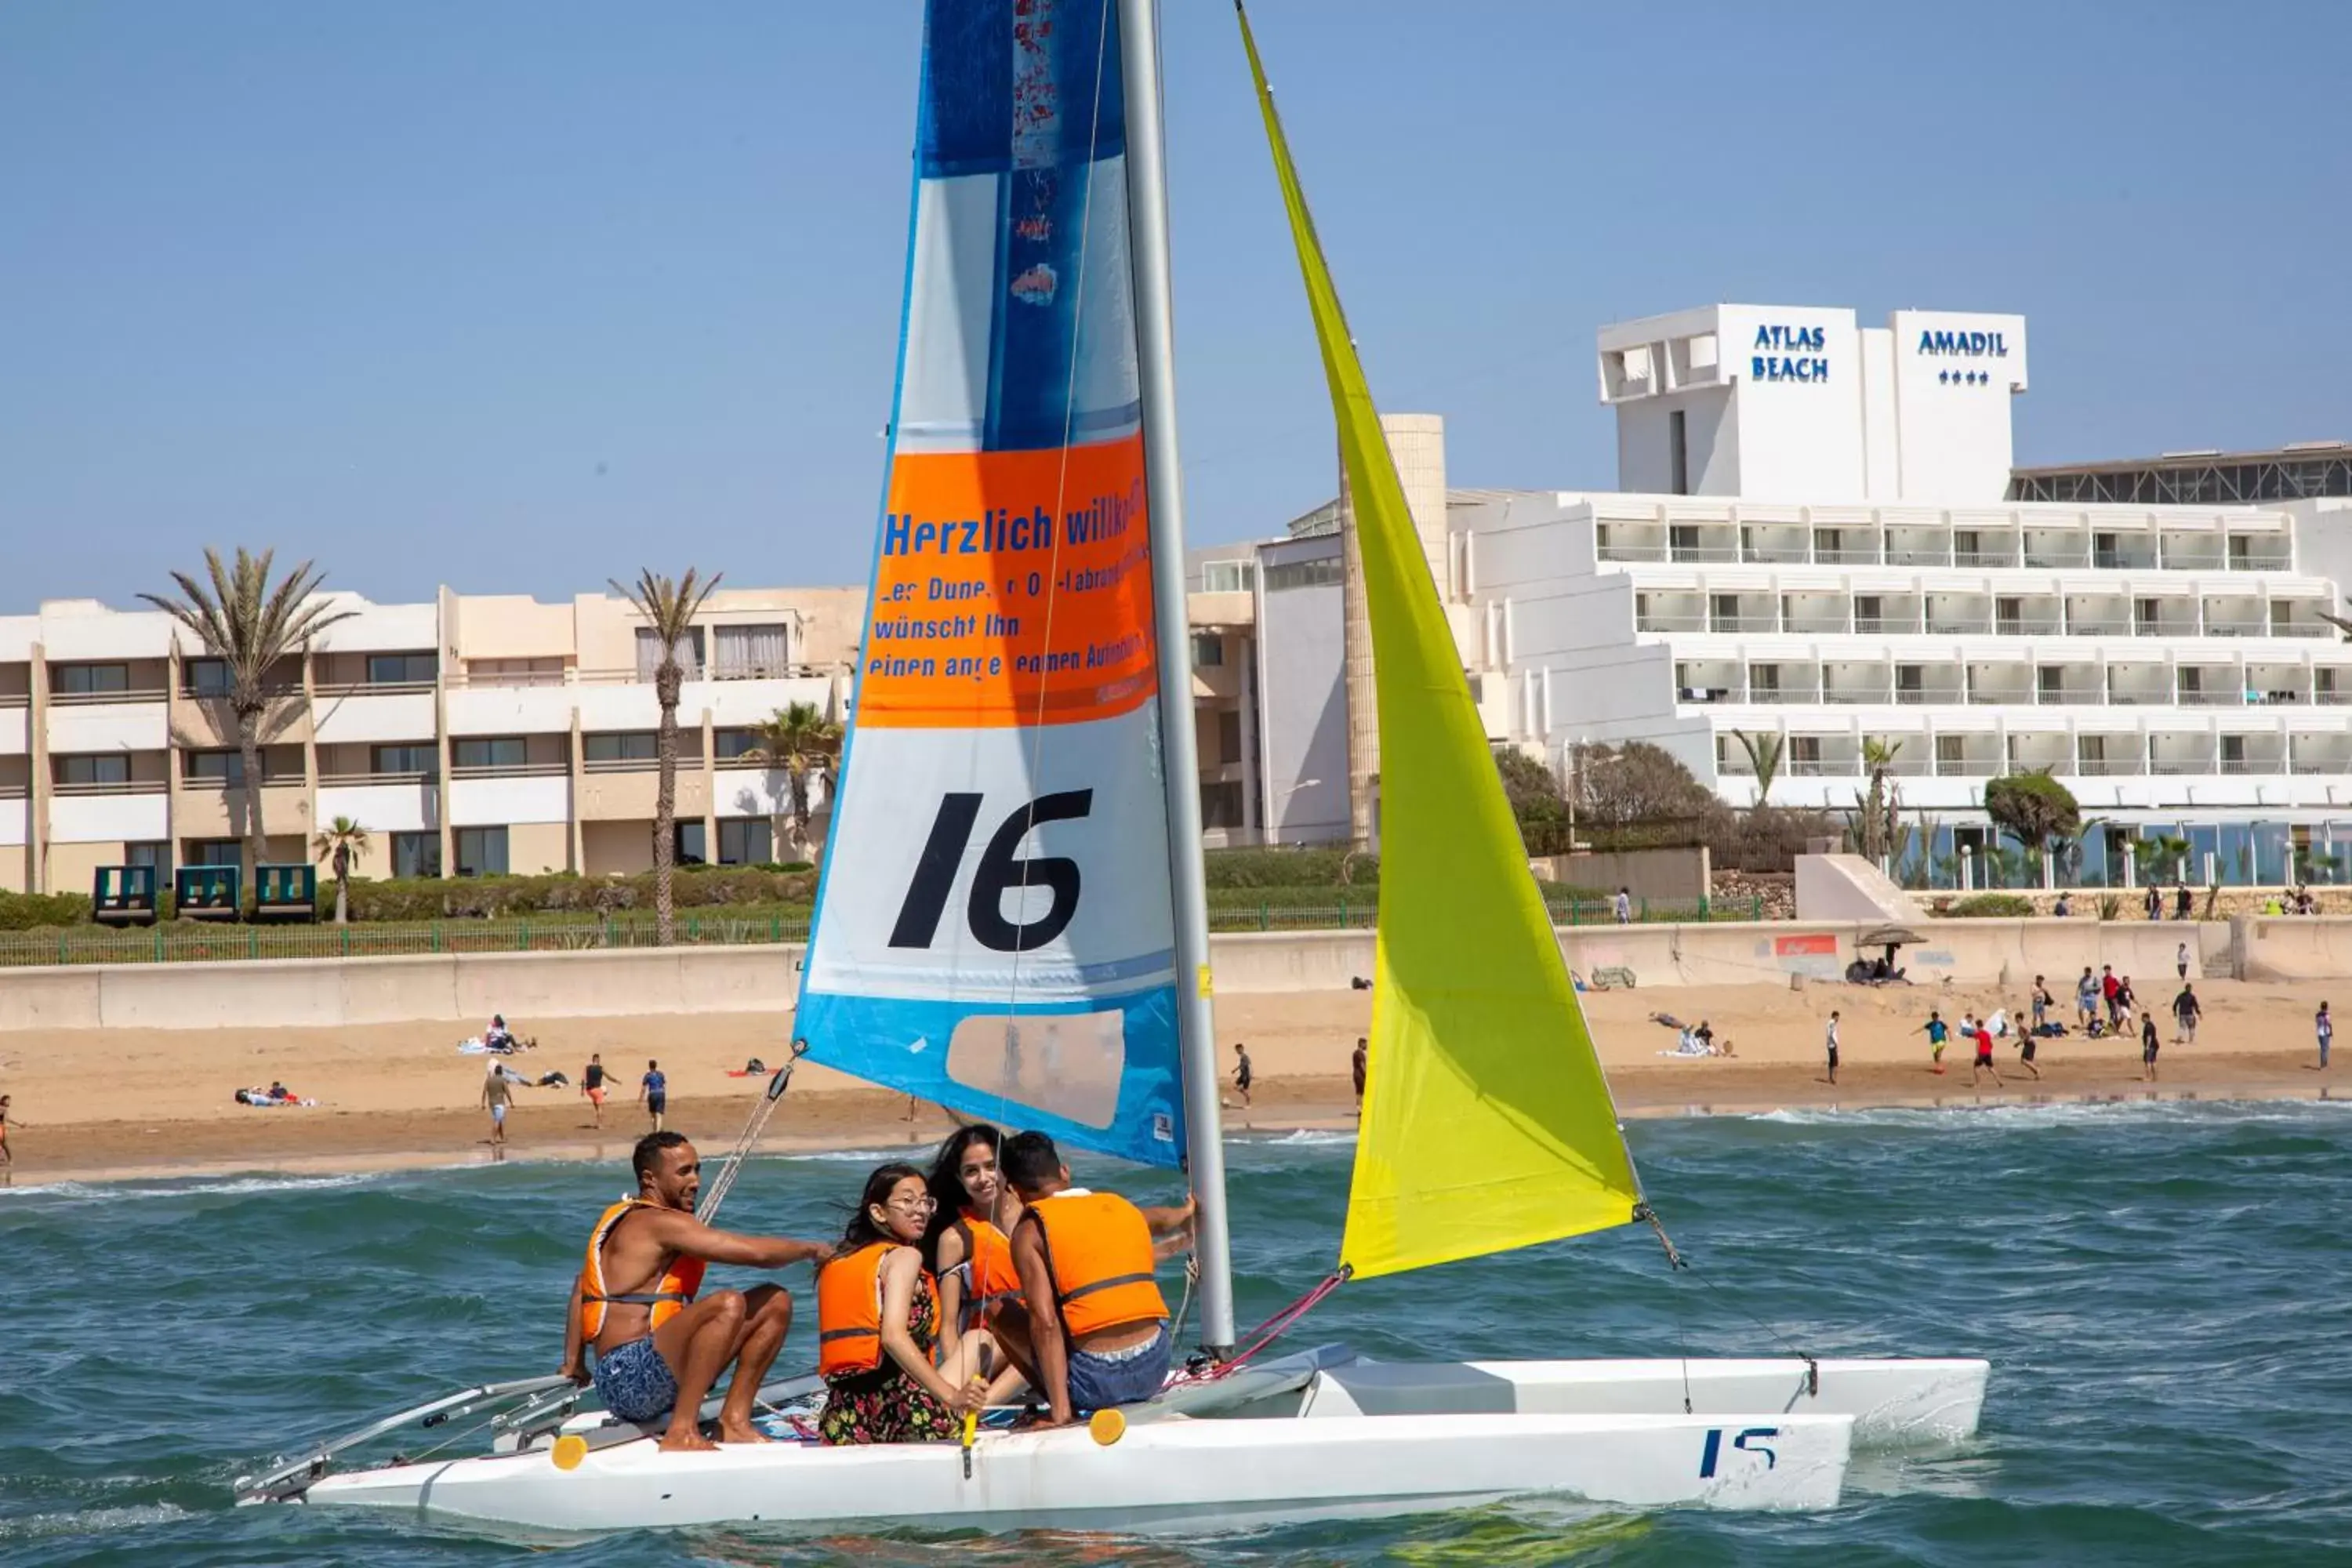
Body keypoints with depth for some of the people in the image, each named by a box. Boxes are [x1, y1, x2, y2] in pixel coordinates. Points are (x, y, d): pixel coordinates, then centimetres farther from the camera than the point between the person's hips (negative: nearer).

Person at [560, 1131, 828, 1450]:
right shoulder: (660, 1223, -12)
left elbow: (583, 1283, 27)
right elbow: (756, 1252, -17)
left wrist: (574, 1364, 27)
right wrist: (811, 1250, 0)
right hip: (630, 1380, -10)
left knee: (775, 1302, 11)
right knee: (728, 1304, -34)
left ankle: (734, 1420, 3)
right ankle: (681, 1433, -29)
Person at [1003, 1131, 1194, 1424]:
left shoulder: (1030, 1232, 0)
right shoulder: (1120, 1206, 16)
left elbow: (1045, 1322, -11)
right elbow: (1163, 1221, 40)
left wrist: (1060, 1411, -14)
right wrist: (1186, 1214, 64)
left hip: (1097, 1384, -5)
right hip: (1154, 1370, 5)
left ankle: (1061, 1406, 6)